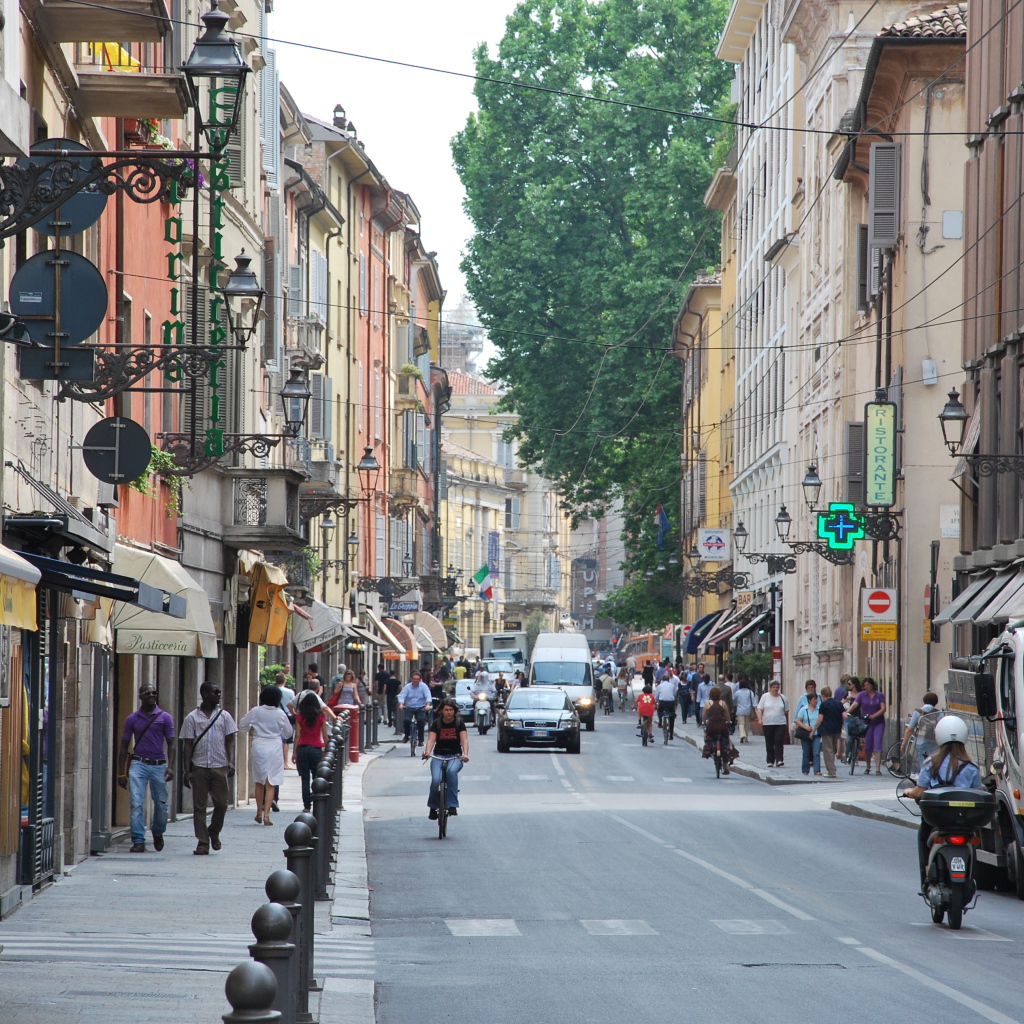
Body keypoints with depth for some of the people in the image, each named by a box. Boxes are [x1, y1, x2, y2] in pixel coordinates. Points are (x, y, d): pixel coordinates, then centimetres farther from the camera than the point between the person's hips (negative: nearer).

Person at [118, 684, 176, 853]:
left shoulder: (165, 718, 4)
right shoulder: (132, 719, 6)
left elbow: (170, 744, 4)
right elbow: (124, 746, 10)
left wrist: (170, 767, -10)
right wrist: (122, 773, 5)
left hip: (159, 765, 0)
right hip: (138, 764, 0)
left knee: (161, 804, 7)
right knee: (136, 804, -11)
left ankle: (158, 833, 33)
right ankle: (138, 841, -10)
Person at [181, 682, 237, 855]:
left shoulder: (224, 716, 9)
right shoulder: (192, 718, 5)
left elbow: (230, 741, 8)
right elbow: (188, 745, 4)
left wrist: (231, 763, -6)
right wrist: (187, 771, -2)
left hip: (219, 767, 1)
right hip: (199, 768, -1)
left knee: (221, 804, -1)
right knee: (199, 807, -1)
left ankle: (214, 833, 24)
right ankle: (202, 842, 2)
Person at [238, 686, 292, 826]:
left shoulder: (255, 712, -4)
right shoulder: (280, 714, -4)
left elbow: (241, 727, 5)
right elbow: (288, 732, 8)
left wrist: (252, 729, 25)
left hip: (259, 745, 1)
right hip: (275, 747, -1)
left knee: (259, 782, 16)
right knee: (271, 784, 1)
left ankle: (259, 813, 23)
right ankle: (266, 814, -7)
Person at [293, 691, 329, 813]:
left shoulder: (300, 717, -1)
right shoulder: (321, 716, -1)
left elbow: (297, 735, -2)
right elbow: (325, 735, 2)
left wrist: (295, 752, 3)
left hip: (302, 748, 0)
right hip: (316, 749, 0)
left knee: (305, 779, 3)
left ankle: (307, 805, 0)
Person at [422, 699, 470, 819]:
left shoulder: (459, 723, 0)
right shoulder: (436, 724, 2)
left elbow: (464, 740, -12)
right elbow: (431, 739, -12)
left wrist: (465, 754, -31)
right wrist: (427, 752, -33)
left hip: (455, 756, -1)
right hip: (439, 755, 1)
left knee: (451, 771, -35)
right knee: (436, 779, -25)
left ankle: (452, 805, -30)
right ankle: (433, 808, 0)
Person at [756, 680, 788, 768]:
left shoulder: (782, 698, 9)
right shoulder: (765, 697, 5)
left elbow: (786, 710, 17)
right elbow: (759, 709, 1)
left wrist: (780, 717, 9)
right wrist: (760, 719, -12)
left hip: (780, 723, 0)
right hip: (767, 724, 0)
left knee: (779, 742, -12)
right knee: (769, 744, 5)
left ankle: (779, 760, -18)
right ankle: (770, 761, 12)